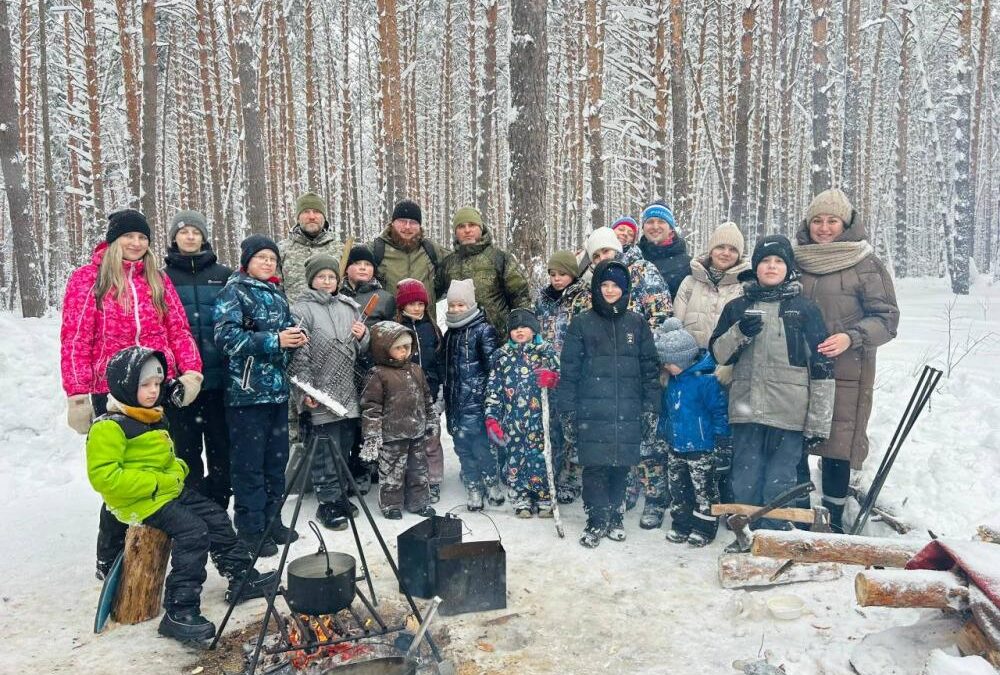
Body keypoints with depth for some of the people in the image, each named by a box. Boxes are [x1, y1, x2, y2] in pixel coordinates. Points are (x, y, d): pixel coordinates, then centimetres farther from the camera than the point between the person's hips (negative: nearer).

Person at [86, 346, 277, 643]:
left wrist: (177, 472, 5)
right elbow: (104, 476, -24)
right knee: (193, 531, -24)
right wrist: (156, 484, -23)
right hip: (137, 502, -10)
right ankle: (179, 613, -21)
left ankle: (243, 577, 21)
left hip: (168, 491, 10)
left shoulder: (154, 418, 15)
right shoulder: (109, 427, -16)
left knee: (216, 517, 7)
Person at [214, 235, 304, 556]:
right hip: (247, 389, -7)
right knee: (249, 462, -1)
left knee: (276, 458, 13)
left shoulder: (277, 293, 15)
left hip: (277, 387, 7)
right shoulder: (234, 291, -6)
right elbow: (226, 336, -17)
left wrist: (297, 337, 3)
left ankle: (272, 520, 25)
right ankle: (250, 529, 9)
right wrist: (274, 340, -22)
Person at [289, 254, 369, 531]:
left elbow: (362, 351, 19)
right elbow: (298, 355, -11)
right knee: (325, 452, -1)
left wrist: (362, 337, -3)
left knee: (344, 450, 15)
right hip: (320, 397, -6)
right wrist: (305, 391, -17)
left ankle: (340, 495, 28)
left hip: (348, 394, 6)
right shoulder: (302, 310, -6)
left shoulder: (349, 307, 12)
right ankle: (328, 502, 10)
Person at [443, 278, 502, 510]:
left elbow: (492, 364, -10)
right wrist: (445, 398, 19)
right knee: (462, 446, 8)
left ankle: (492, 482, 11)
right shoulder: (450, 332, 15)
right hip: (454, 400, 6)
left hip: (474, 398, -6)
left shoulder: (483, 330, -5)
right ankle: (473, 487, 18)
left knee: (479, 442, -7)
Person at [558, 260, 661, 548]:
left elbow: (650, 367, 9)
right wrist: (568, 411, -1)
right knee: (595, 467, -1)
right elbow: (569, 370, 2)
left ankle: (614, 517, 25)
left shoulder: (637, 323, 8)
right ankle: (597, 522, 14)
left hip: (628, 413, 2)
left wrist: (651, 406, 4)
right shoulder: (582, 324, 3)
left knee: (621, 466, 8)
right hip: (592, 412, -1)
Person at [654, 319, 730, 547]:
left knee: (703, 489, 6)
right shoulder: (672, 381, 6)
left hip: (701, 448, -8)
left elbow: (719, 409, -15)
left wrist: (721, 437, -14)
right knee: (678, 488, 15)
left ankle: (704, 527, 18)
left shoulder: (706, 380, -19)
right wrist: (662, 431, 21)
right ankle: (681, 524, 28)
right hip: (675, 446, 8)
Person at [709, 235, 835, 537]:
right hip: (746, 410, 2)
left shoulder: (805, 309, 3)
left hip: (789, 414, -2)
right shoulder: (737, 307, 11)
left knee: (779, 484, 1)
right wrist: (739, 333, -12)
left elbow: (821, 368, 2)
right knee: (745, 483, 7)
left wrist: (819, 422, -2)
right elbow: (719, 354, 9)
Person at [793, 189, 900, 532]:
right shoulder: (795, 259, 7)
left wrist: (851, 338, -19)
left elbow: (887, 317, -3)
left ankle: (833, 520, 19)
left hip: (845, 373, -3)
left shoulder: (866, 263, -3)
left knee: (837, 446, 1)